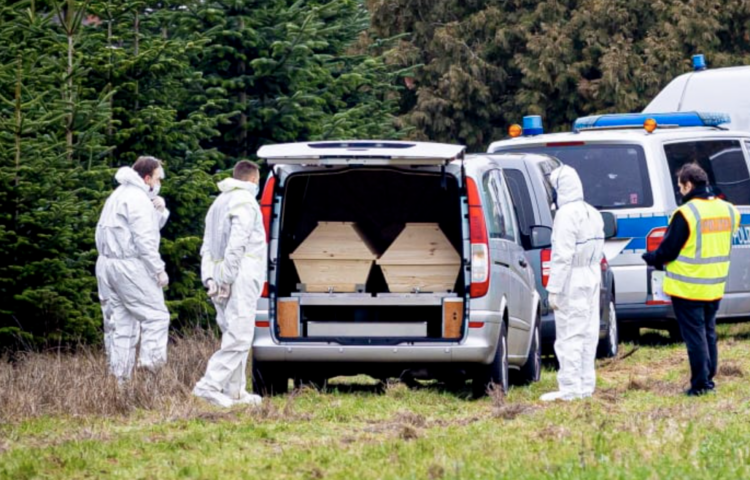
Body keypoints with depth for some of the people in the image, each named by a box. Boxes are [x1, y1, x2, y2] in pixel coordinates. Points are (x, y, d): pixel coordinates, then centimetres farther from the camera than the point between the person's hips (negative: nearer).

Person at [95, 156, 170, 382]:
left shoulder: (119, 196, 22)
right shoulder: (138, 199, -11)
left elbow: (151, 227, 24)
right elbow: (144, 239, -17)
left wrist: (160, 211, 6)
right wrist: (159, 270, -14)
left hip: (106, 263, 10)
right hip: (129, 266, -10)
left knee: (121, 324, 8)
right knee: (156, 315, -7)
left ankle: (120, 376, 6)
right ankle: (150, 360, -18)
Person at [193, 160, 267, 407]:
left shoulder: (219, 203, 23)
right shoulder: (245, 202, -7)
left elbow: (207, 246, 18)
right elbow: (236, 245, -17)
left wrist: (209, 278, 11)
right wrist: (227, 280, -19)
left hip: (222, 277, 10)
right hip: (241, 278, -10)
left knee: (234, 335, 13)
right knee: (239, 337, -12)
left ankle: (234, 391, 12)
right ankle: (210, 385, -21)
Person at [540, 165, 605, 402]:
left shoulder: (567, 214, -16)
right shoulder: (593, 214, 13)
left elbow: (562, 255, -20)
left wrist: (554, 289, -19)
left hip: (572, 283, -9)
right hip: (592, 280, 9)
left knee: (569, 336, -7)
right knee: (587, 333, 12)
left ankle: (569, 389, -8)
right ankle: (586, 386, 16)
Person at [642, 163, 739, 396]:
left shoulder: (686, 214, -18)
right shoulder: (727, 211, 3)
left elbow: (668, 250, -14)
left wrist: (652, 258, 8)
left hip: (688, 287, -6)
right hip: (714, 287, 6)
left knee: (694, 334, -1)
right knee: (709, 333, 17)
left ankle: (700, 383, -1)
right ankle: (709, 378, 21)